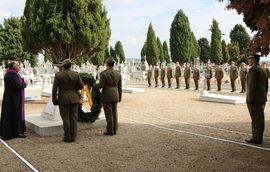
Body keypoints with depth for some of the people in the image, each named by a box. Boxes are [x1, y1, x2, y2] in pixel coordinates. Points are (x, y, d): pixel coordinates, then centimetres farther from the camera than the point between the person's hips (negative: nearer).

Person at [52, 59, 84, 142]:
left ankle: (67, 137, 5)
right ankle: (73, 137, 8)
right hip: (74, 99, 2)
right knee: (73, 118, 5)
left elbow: (55, 88, -6)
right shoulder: (76, 74, -1)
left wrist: (54, 99, 1)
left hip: (63, 99, -2)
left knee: (65, 118, 3)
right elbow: (81, 86, 0)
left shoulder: (58, 75, -6)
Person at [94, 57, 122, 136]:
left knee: (109, 114, 2)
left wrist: (93, 85, 4)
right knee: (114, 113, 12)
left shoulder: (104, 73, -12)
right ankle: (115, 130, 18)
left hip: (107, 96, -5)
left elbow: (100, 85, -14)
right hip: (115, 96, 5)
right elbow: (120, 87, 8)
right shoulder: (118, 73, 6)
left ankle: (110, 130, 8)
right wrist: (119, 97, 15)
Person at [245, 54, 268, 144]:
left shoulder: (253, 69, -15)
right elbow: (266, 85, 18)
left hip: (254, 99, -9)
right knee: (260, 118, 11)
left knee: (256, 119, -5)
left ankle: (256, 138, 0)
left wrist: (250, 100, -18)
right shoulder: (262, 70, 14)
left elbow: (252, 86, -20)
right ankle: (259, 137, 17)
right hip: (261, 98, 9)